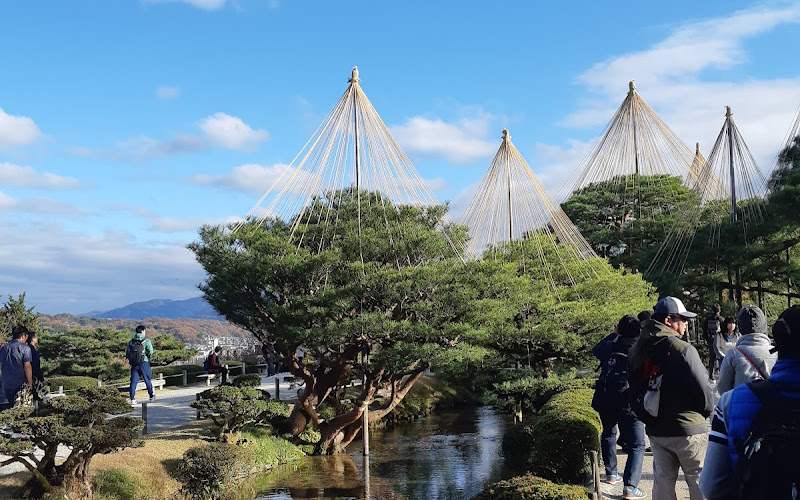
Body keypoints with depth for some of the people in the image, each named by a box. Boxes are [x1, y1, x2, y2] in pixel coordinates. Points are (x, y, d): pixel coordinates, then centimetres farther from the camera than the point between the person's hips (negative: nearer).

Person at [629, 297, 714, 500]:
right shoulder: (682, 349, -18)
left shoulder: (636, 350, 5)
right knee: (699, 482, 4)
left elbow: (634, 391, 11)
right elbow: (702, 391, -16)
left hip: (655, 430, 7)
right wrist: (707, 410, 3)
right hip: (687, 429, -6)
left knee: (662, 481, 13)